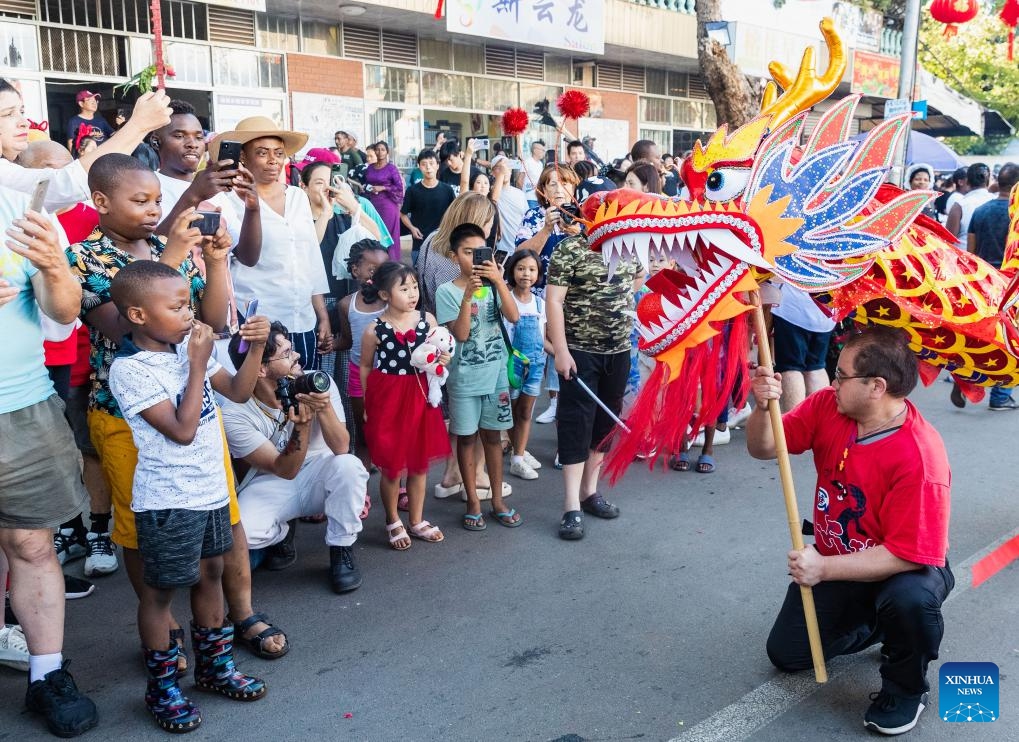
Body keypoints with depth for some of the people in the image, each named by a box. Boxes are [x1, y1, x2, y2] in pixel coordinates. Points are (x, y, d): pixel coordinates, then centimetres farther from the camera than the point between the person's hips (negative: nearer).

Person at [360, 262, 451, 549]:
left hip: (420, 397, 3)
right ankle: (393, 522, 28)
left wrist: (442, 360, -13)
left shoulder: (428, 319, -4)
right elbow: (366, 368, 2)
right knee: (392, 466, 7)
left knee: (420, 463, 14)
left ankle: (417, 521, 32)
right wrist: (368, 404, 3)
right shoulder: (374, 330, -11)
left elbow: (438, 354, 10)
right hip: (388, 399, -3)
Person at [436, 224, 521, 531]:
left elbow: (514, 317, -14)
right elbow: (461, 334, -16)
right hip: (465, 377, -2)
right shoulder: (447, 292, -7)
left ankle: (497, 500, 22)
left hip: (496, 373, 3)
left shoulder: (494, 285, 1)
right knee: (467, 437, 7)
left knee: (492, 435, 12)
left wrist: (498, 280, -23)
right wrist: (468, 295, -24)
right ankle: (473, 502, 19)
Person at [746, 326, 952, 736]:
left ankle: (905, 688, -6)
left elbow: (908, 555, -30)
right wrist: (762, 407, -32)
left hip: (905, 569, -5)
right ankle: (875, 622, 29)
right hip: (833, 563, 6)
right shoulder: (828, 405, -14)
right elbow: (763, 448, -11)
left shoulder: (920, 457, -32)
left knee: (910, 598, -39)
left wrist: (824, 568, -32)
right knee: (785, 654, 3)